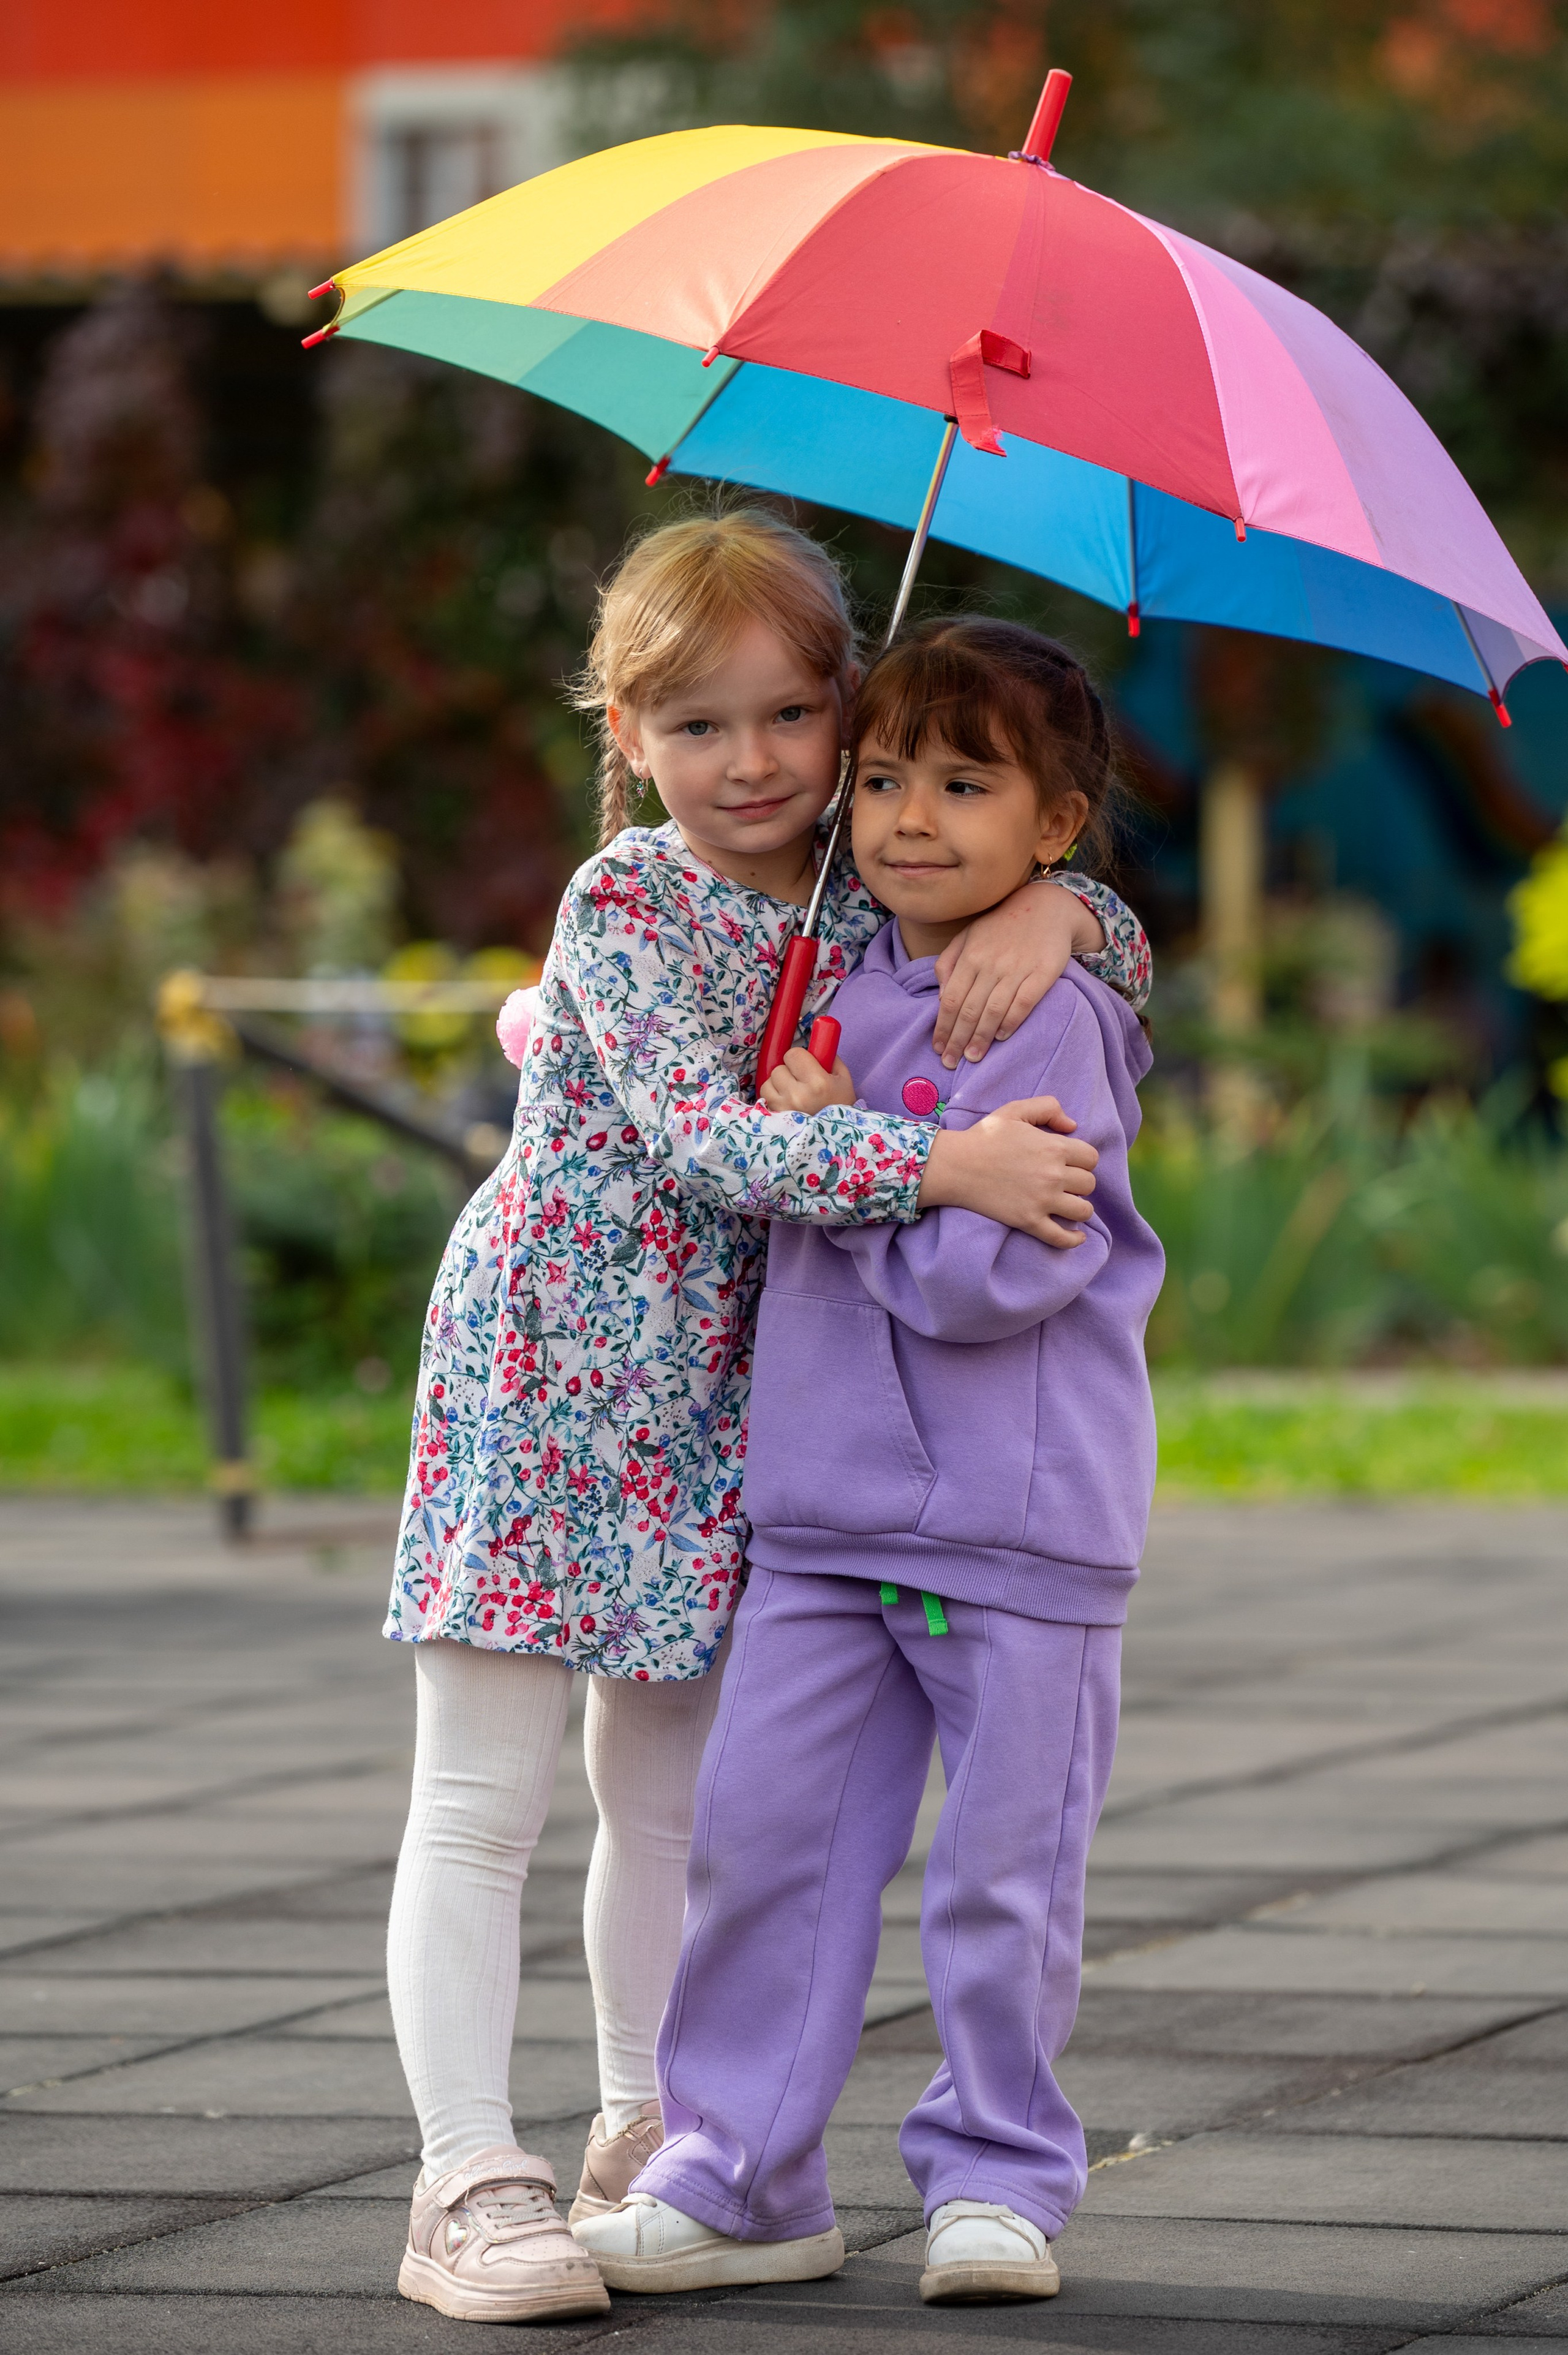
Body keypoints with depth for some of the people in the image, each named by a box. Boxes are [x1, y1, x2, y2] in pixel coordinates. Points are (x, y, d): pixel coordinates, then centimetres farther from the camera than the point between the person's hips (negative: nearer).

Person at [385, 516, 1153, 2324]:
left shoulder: (868, 897, 3)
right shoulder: (626, 903, -15)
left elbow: (1126, 948, 8)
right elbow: (704, 1139, -26)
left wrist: (1050, 907, -16)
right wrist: (941, 1165, -36)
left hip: (709, 1398, 6)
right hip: (542, 1366, -6)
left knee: (668, 1796, 15)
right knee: (481, 1802, -6)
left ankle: (646, 2140, 27)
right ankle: (468, 2180, -8)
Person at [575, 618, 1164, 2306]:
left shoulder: (1048, 1023, -12)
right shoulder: (843, 989, 9)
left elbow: (984, 1275, -22)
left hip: (1018, 1522, -6)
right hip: (823, 1511, 6)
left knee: (1003, 1868, 2)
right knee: (760, 1823, 3)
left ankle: (998, 2171, 17)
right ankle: (738, 2179, 10)